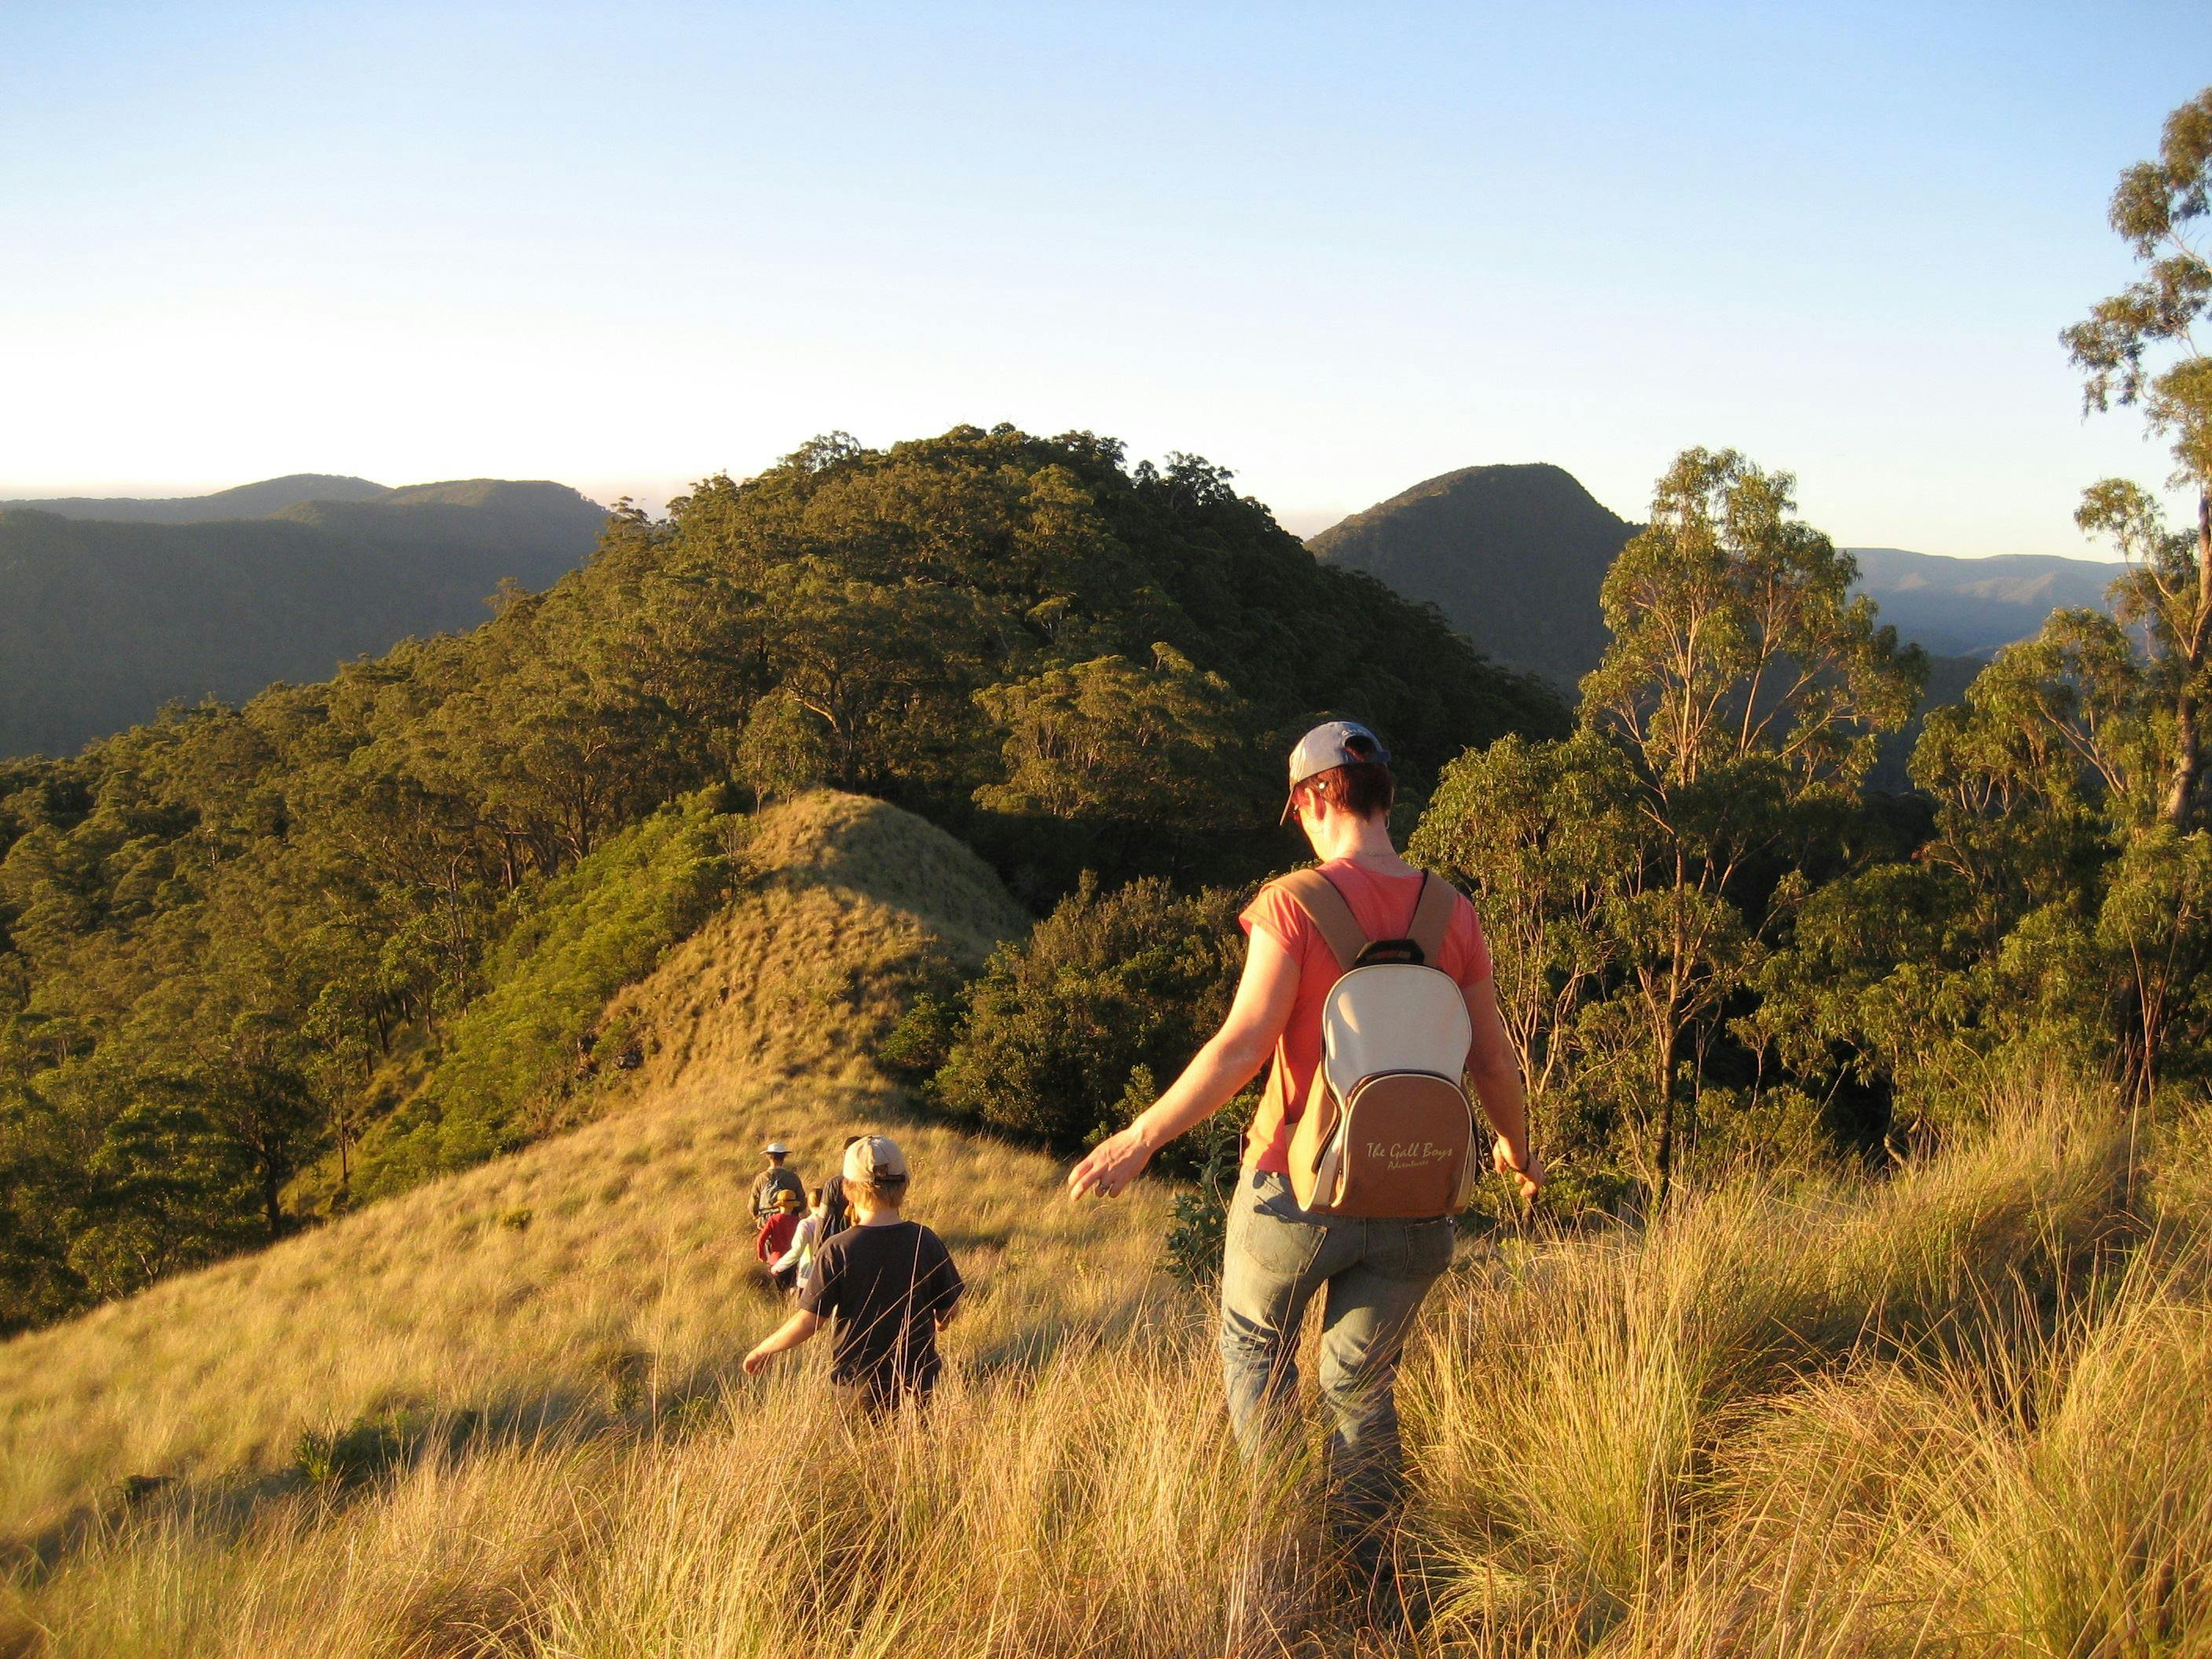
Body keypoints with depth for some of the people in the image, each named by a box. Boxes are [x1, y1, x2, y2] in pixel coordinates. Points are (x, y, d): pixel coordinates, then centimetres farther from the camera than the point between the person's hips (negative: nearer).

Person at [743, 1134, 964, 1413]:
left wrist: (764, 1350, 3)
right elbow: (948, 1312, 1)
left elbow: (809, 1321, -14)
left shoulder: (838, 1251, -16)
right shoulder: (926, 1242, -8)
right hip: (918, 1384, 2)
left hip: (858, 1384, -2)